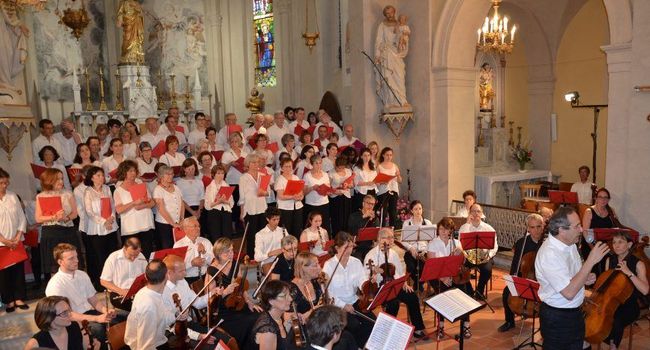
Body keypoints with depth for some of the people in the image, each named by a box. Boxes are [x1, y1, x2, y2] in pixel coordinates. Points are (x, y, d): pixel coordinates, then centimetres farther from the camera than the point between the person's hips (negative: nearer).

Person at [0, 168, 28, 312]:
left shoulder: (13, 196, 3)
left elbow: (22, 218, 5)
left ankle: (19, 298, 17)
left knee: (19, 270, 6)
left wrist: (18, 237, -5)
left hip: (16, 242, 2)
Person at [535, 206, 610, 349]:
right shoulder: (549, 254, -29)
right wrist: (591, 261, -32)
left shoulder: (570, 243, 0)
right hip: (557, 318, -8)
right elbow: (569, 292, -34)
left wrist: (586, 278, -6)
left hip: (575, 311, 8)